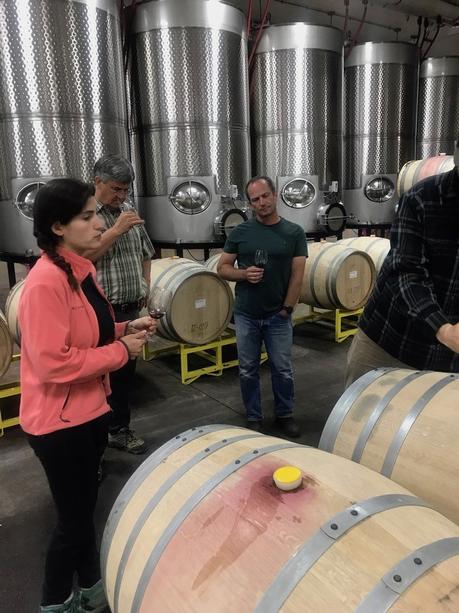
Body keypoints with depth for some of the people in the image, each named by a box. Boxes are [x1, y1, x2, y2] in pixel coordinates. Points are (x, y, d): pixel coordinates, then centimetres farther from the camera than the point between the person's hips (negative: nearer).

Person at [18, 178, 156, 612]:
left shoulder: (82, 270, 5)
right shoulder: (45, 282, -25)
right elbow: (53, 364, -28)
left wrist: (126, 329, -1)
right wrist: (122, 350, -21)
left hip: (90, 410, 9)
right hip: (59, 421, -9)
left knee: (85, 507, 24)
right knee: (73, 519, 11)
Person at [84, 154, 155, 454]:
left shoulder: (129, 212, 12)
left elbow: (146, 253, 21)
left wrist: (145, 286, 9)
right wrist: (117, 230, -21)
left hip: (131, 310, 6)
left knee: (126, 373, 16)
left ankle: (120, 429, 32)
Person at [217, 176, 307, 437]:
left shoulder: (294, 233, -3)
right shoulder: (240, 232, 0)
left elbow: (297, 275, -3)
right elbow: (223, 268, 2)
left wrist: (287, 308, -7)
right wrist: (244, 273, -17)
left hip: (279, 316, -1)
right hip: (246, 315, 1)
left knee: (283, 369, 11)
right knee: (248, 370, 11)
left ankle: (285, 414, 31)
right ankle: (254, 417, 28)